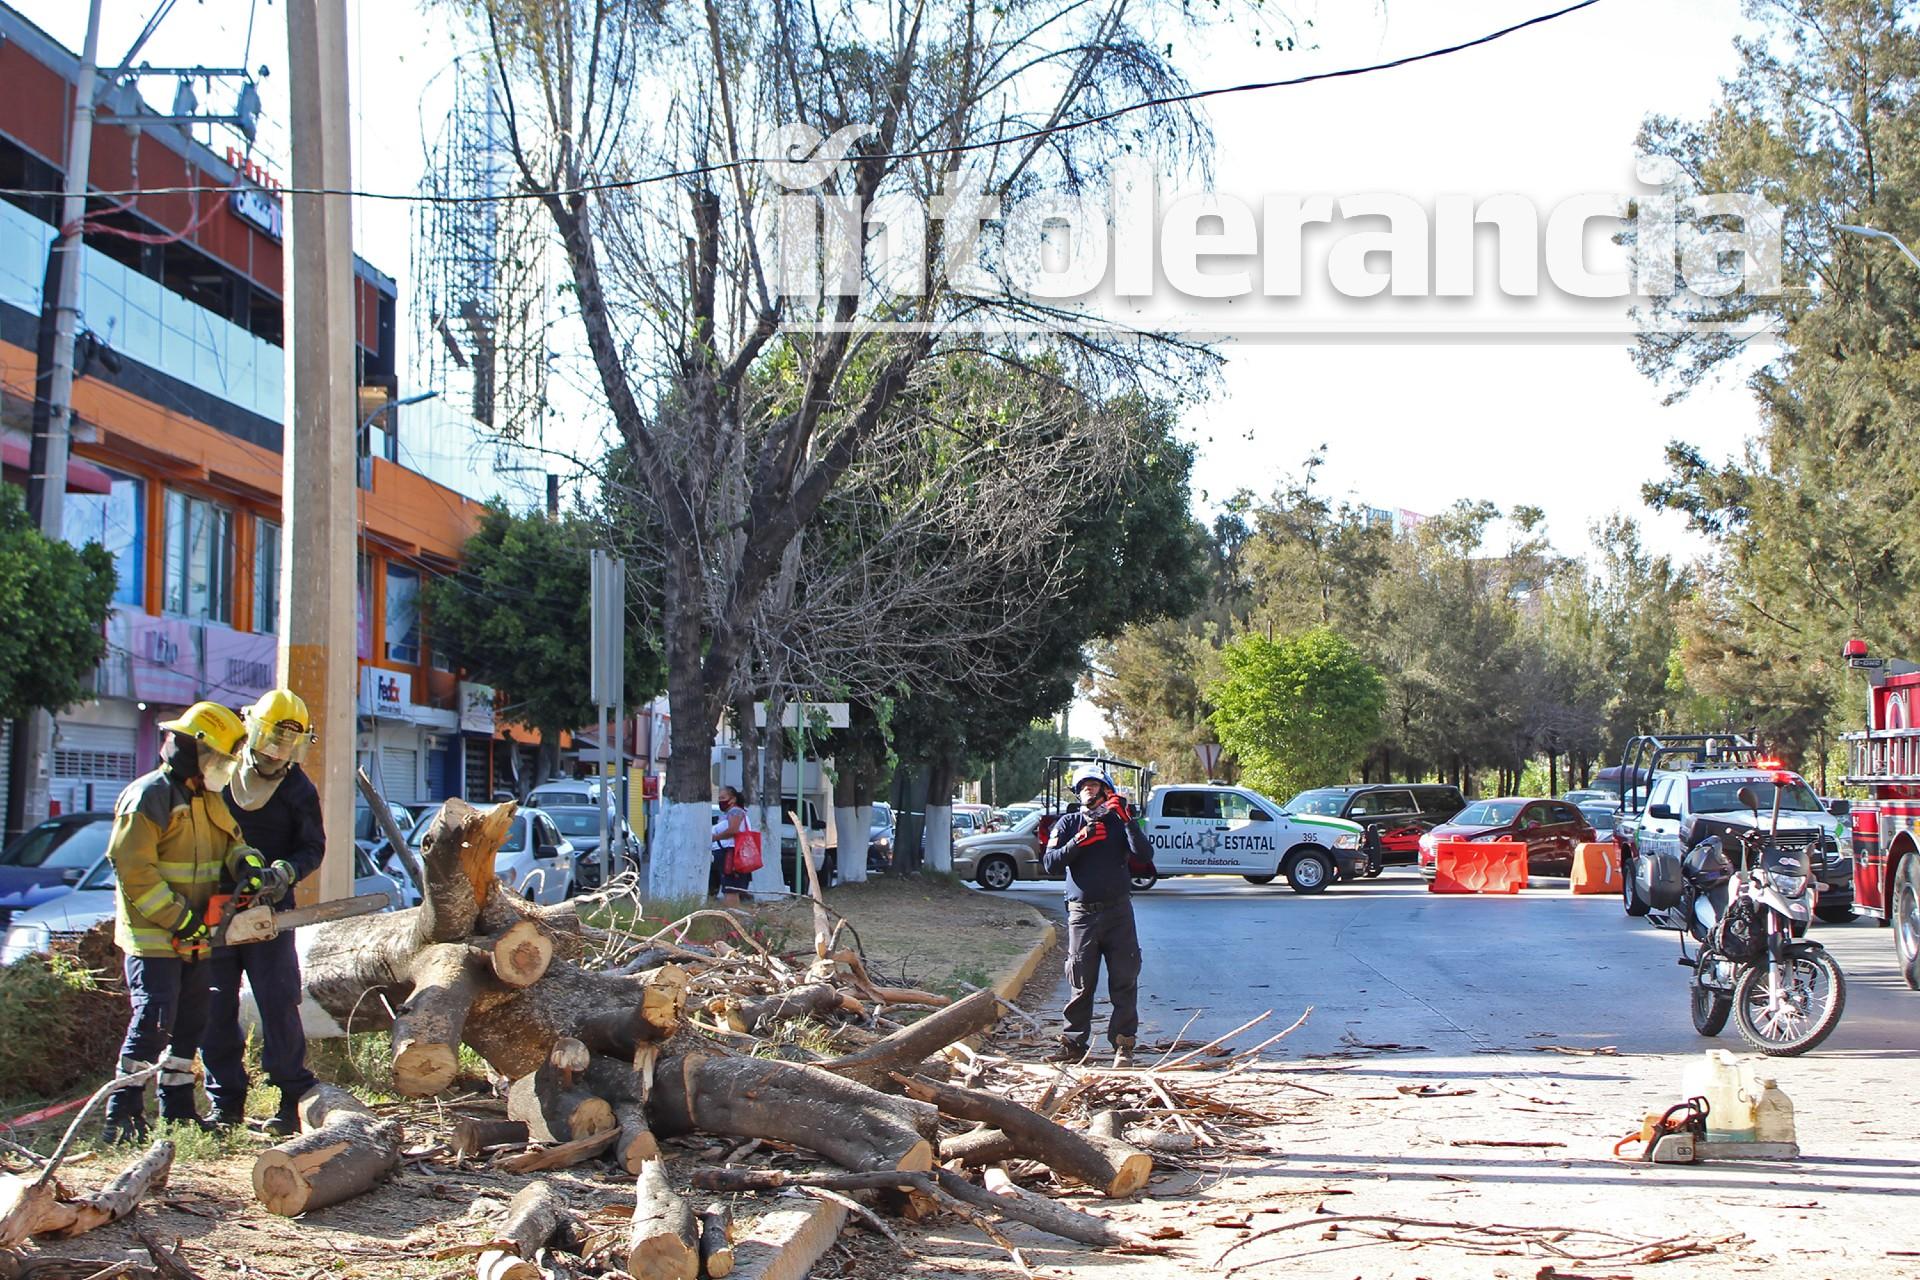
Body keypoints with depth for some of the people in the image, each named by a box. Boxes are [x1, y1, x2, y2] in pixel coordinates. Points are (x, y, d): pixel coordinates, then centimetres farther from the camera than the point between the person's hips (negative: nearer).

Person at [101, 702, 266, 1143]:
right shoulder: (148, 797, -16)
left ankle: (178, 1110, 21)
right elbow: (133, 868, -21)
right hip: (152, 938, -9)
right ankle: (122, 1116, -8)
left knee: (190, 1024, 13)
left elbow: (230, 839, 16)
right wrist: (178, 919, -21)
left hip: (192, 939, 9)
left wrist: (246, 864, -9)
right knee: (153, 1022, -13)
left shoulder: (207, 799, 13)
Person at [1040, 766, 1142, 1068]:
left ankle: (1123, 1044, 3)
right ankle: (1074, 1043, 11)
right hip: (1082, 913, 0)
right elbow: (1050, 864, -3)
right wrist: (1079, 841, -14)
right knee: (1081, 983, 2)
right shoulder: (1068, 823, 9)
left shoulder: (1118, 822, 8)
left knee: (1124, 981, -2)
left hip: (1118, 910, 0)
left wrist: (1127, 820, -16)